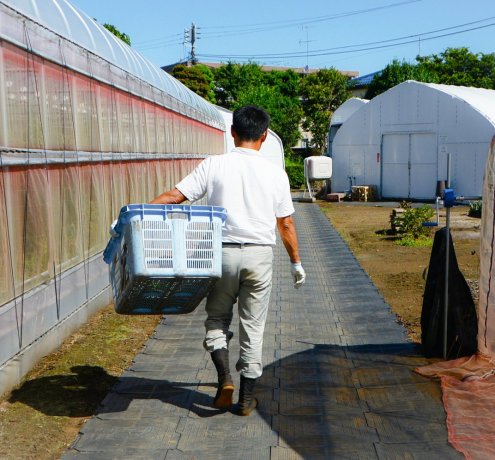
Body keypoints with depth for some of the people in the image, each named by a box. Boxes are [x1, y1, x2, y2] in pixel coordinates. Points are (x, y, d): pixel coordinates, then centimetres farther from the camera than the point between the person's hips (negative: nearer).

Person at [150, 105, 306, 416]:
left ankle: (225, 378, 1)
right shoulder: (275, 173, 2)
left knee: (217, 318, 18)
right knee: (253, 328, 10)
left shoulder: (214, 165, -2)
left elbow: (175, 196, -7)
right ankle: (247, 398, 18)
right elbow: (286, 224, 7)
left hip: (224, 253, -1)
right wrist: (296, 263, 18)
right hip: (260, 255, 1)